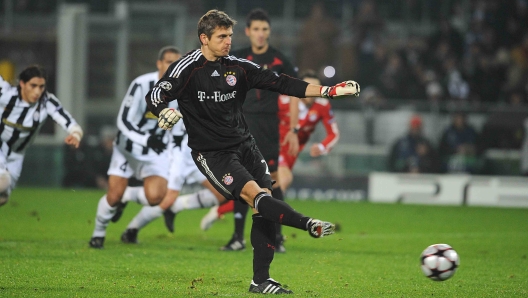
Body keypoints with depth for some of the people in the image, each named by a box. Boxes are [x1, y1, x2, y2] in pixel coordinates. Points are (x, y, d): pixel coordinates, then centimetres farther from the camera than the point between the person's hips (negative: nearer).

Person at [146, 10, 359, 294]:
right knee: (254, 193, -26)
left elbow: (280, 83, 5)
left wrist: (327, 90, -1)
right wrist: (164, 112, -39)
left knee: (264, 208, -5)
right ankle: (309, 225, -33)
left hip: (243, 143, 5)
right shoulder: (187, 68, -9)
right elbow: (155, 96, -14)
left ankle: (261, 281, -1)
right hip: (211, 152, -5)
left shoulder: (238, 67, 5)